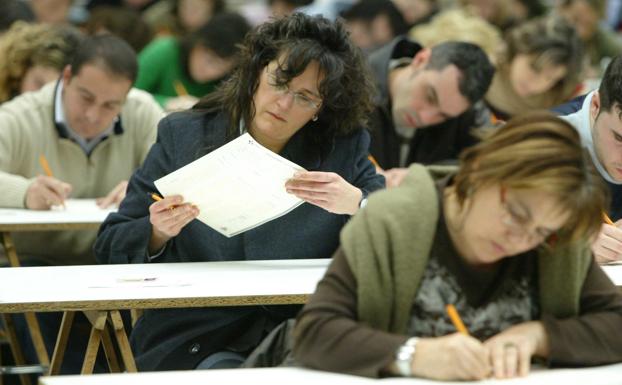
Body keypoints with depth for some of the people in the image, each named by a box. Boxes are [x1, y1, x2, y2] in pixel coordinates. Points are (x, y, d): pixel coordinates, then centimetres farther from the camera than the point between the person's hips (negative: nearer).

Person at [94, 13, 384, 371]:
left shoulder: (345, 150, 7)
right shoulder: (182, 137, 6)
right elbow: (111, 248, 7)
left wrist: (356, 205, -20)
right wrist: (158, 234, -15)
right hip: (196, 342, -1)